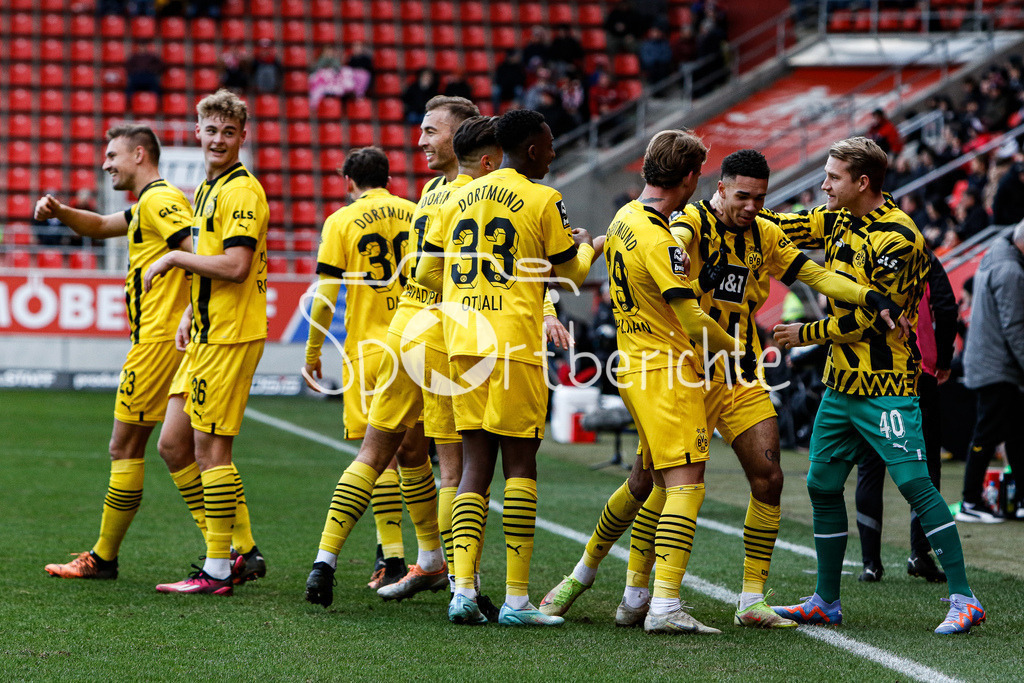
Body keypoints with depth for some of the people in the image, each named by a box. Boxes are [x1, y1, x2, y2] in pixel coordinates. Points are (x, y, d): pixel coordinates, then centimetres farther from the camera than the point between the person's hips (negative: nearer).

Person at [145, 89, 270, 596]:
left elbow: (234, 267, -23)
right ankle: (245, 550, 20)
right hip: (209, 332, 10)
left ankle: (216, 571, -4)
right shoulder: (205, 190, 18)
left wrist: (174, 258, -13)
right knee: (178, 440, 13)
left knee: (210, 447, -8)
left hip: (231, 335, -10)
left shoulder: (242, 191, -13)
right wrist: (190, 314, 17)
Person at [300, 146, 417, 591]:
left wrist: (312, 355, 5)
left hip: (369, 347, -3)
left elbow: (325, 296, -4)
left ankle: (392, 558, -7)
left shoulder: (342, 221, -1)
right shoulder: (416, 216, 7)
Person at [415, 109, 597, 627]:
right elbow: (570, 276, 5)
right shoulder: (542, 200, -4)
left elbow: (426, 273, 14)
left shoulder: (459, 198, 12)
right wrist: (586, 247, 27)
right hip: (515, 343, -5)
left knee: (476, 463, 8)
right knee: (519, 463, 0)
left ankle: (462, 589, -2)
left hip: (461, 340, 5)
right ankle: (516, 598, -1)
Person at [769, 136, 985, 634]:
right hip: (840, 383, 9)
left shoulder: (897, 239, -16)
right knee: (822, 486, 10)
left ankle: (964, 600, -11)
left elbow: (870, 317, -17)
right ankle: (826, 602, 21)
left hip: (885, 387, -9)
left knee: (914, 484, -13)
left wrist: (807, 334, -8)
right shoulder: (838, 221, 9)